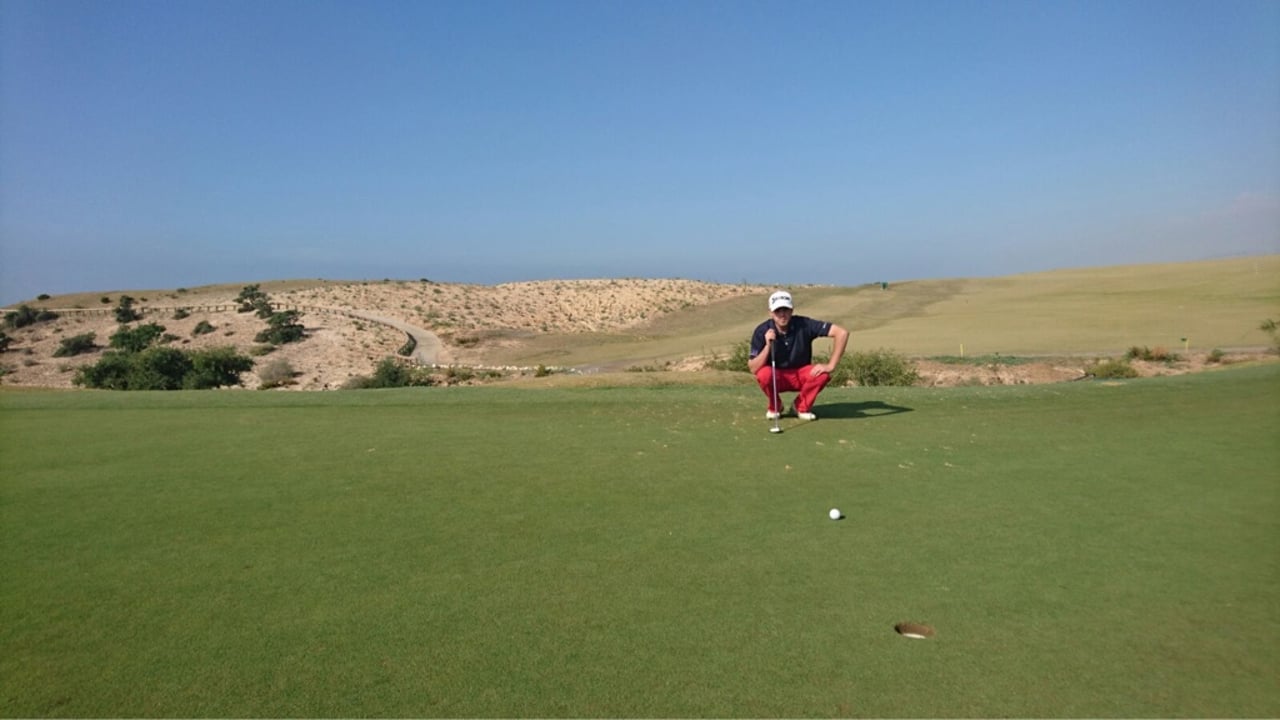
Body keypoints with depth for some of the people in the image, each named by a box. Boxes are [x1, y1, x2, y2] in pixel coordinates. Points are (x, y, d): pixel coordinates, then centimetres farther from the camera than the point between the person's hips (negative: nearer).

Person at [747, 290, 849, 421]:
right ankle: (774, 407, -2)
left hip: (801, 375, 1)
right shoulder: (762, 331, -19)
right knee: (764, 373, -35)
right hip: (776, 377, -1)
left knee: (822, 374, -30)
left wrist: (830, 365, -25)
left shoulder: (804, 325, -20)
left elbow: (842, 332, -22)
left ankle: (802, 406, -1)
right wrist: (768, 346, -35)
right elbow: (753, 369, -22)